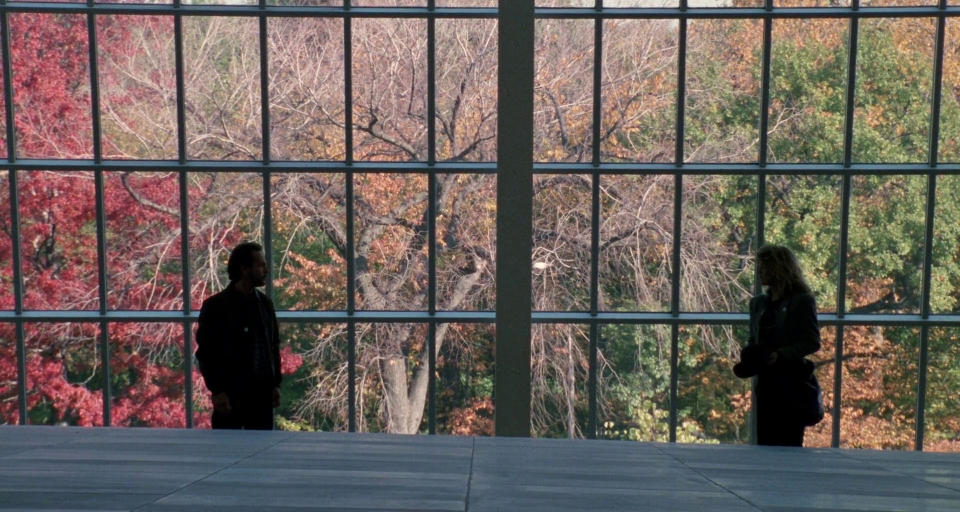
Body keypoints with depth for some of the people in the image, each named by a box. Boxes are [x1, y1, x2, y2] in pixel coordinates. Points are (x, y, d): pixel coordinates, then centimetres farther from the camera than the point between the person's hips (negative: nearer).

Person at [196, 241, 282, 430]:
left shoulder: (265, 303, 10)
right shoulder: (215, 306, -6)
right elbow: (205, 353, -6)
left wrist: (276, 384, 10)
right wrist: (217, 391, -11)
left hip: (262, 391, 5)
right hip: (230, 393, -5)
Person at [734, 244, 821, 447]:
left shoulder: (802, 301, -5)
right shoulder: (759, 303, 15)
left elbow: (812, 341, -9)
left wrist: (780, 355, -21)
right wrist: (748, 355, 0)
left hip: (791, 383, -6)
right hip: (765, 383, 6)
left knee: (789, 444, -3)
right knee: (765, 442, 7)